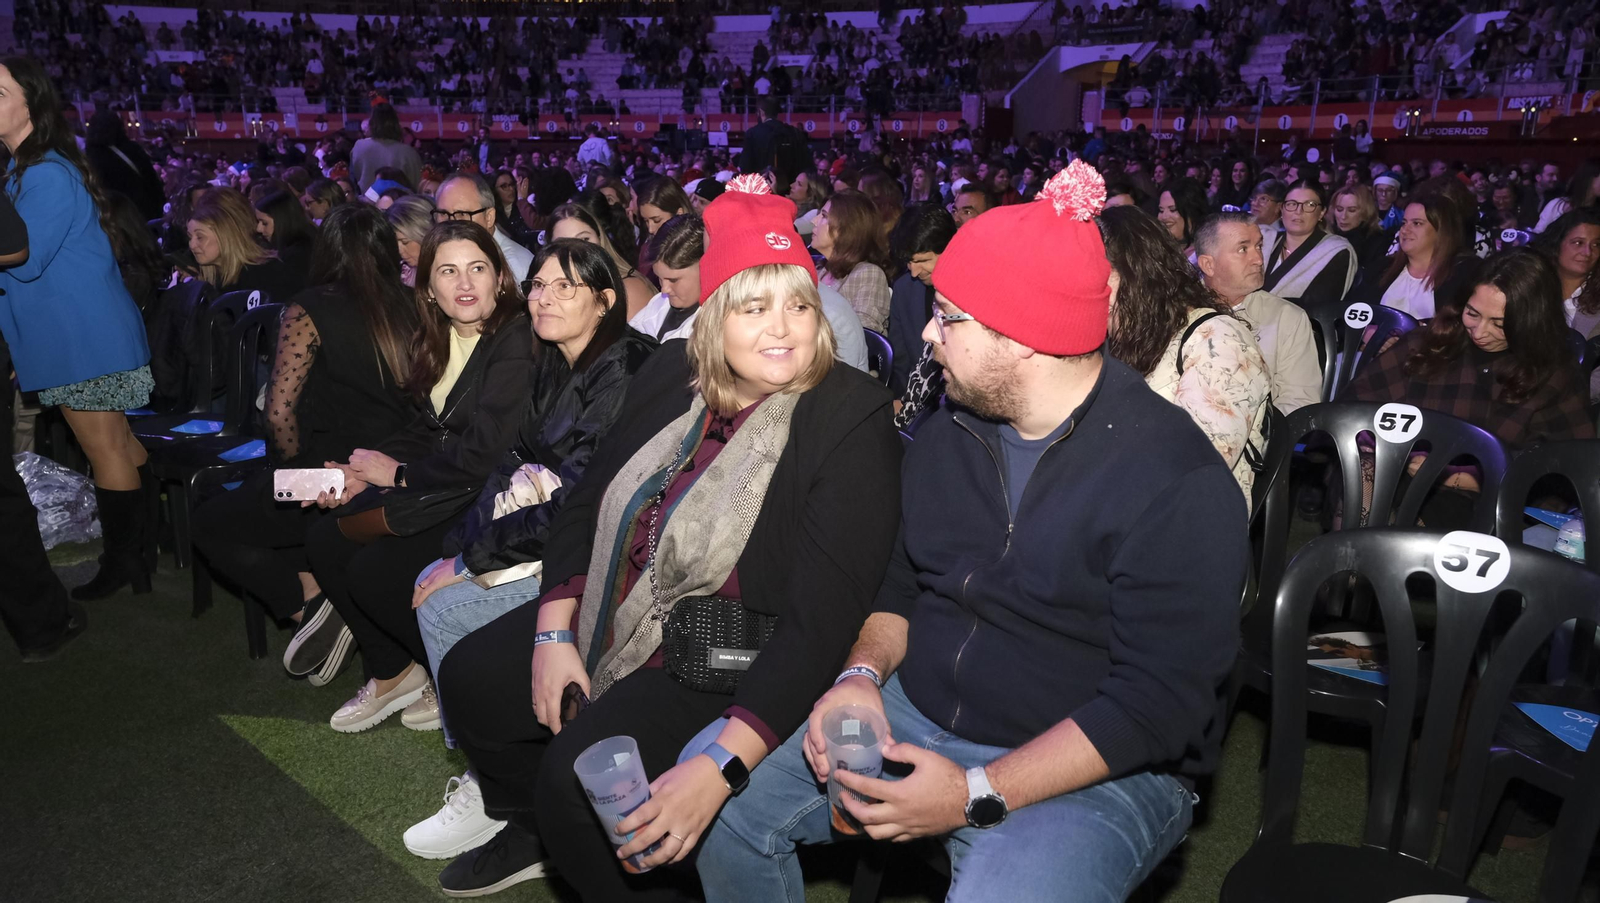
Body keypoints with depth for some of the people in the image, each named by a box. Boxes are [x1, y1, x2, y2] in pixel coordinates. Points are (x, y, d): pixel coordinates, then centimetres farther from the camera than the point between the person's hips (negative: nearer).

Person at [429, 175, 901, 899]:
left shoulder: (852, 421, -21)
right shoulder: (671, 375, -1)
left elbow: (823, 615, -27)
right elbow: (588, 503, 7)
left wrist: (719, 765, -34)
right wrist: (554, 631, -5)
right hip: (618, 616, 8)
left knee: (579, 773, -25)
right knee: (469, 677, 11)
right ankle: (537, 836, 38)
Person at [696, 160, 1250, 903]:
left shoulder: (1178, 485, -18)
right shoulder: (946, 437, 5)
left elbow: (1158, 701, -20)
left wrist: (979, 795, -25)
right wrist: (863, 673, -7)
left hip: (1094, 767, -5)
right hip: (913, 717, 6)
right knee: (727, 811, -2)